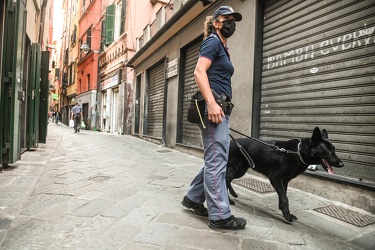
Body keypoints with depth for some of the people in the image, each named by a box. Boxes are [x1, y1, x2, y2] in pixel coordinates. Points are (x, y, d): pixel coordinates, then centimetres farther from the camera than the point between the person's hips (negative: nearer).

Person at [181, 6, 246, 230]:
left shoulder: (223, 48, 26)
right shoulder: (213, 42, -1)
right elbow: (199, 72, -16)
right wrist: (211, 103, -26)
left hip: (221, 108, 10)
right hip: (212, 106, -10)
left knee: (216, 158, 13)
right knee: (217, 160, -7)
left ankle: (193, 198, 25)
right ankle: (220, 215, 3)